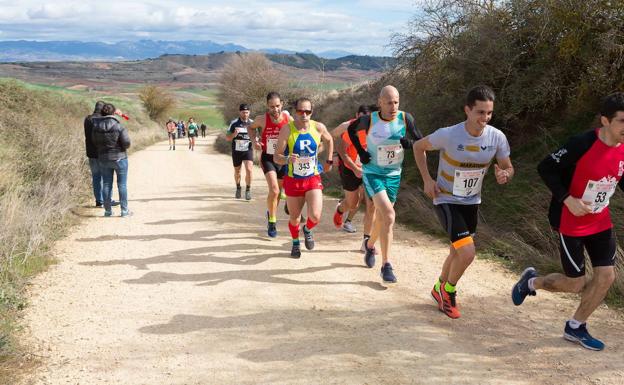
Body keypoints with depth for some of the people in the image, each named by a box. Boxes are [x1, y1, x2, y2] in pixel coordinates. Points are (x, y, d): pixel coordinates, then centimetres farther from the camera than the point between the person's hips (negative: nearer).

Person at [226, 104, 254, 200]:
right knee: (237, 171, 14)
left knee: (249, 169, -18)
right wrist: (234, 134, -21)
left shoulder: (252, 123, 1)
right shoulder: (234, 123, -4)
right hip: (236, 151, 1)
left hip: (248, 150, -1)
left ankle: (248, 190, -3)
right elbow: (227, 137, -1)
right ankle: (238, 188, 38)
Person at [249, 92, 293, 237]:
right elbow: (251, 127, 9)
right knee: (274, 190, -20)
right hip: (268, 158, -2)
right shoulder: (262, 119, -13)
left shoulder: (289, 119, -11)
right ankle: (272, 223, -3)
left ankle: (271, 211, 48)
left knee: (278, 190, 18)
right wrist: (254, 140, -9)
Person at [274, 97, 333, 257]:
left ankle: (307, 230, 23)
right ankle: (295, 243, 42)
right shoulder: (287, 130, -15)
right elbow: (276, 157, -16)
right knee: (294, 218, 12)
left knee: (315, 216, -14)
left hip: (313, 179, 1)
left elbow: (329, 140, 15)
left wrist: (329, 161, 15)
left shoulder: (318, 127, -8)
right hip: (293, 180, -1)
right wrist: (287, 159, -36)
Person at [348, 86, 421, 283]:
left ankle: (370, 245, 49)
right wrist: (361, 151, -6)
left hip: (394, 174, 4)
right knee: (389, 214, -21)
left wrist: (409, 143, -24)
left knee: (381, 216, 18)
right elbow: (351, 130, 6)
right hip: (372, 173, -4)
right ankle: (386, 265, -13)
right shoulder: (369, 120, -15)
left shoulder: (406, 119, -11)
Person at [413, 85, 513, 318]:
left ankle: (440, 289, 45)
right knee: (467, 253, -18)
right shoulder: (448, 135, -24)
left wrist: (505, 175, -24)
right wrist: (427, 180, -12)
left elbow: (508, 168, 0)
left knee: (457, 252, 18)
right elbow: (419, 147, -6)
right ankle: (448, 291, 11)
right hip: (446, 201, -5)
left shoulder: (497, 137, -13)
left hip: (472, 202, 5)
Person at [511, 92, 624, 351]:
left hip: (601, 221, 6)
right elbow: (545, 168, -19)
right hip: (571, 222, -6)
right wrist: (568, 200, -24)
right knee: (576, 284, 0)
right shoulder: (582, 144, -24)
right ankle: (531, 282, 30)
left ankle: (576, 327, 21)